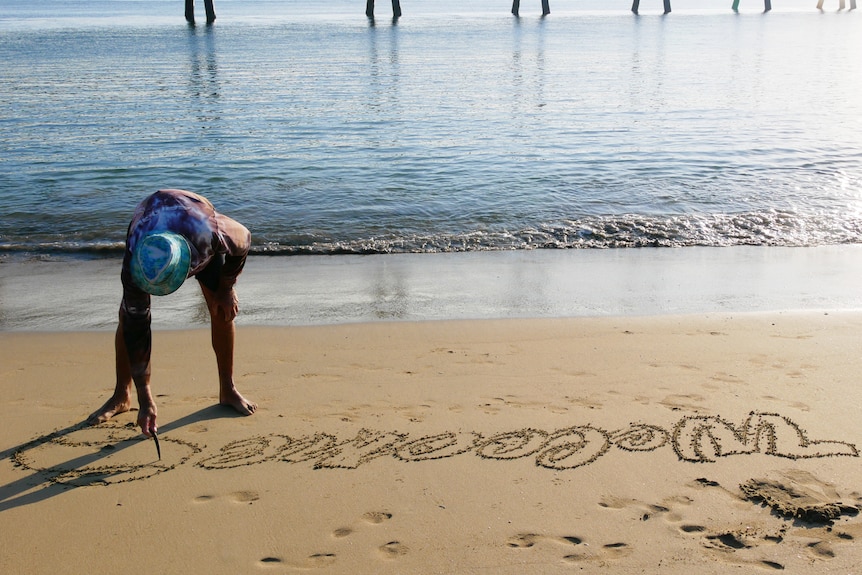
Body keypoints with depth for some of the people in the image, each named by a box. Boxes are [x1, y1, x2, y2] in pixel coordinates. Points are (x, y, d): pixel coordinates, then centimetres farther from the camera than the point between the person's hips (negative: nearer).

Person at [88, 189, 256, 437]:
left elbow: (244, 239, -21)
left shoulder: (211, 235, -47)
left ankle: (228, 391, 8)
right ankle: (121, 396, 8)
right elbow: (137, 328, -34)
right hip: (146, 231, 0)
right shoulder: (133, 263, -42)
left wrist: (226, 289, -10)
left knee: (222, 309, -9)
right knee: (128, 317, -10)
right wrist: (145, 401, -32)